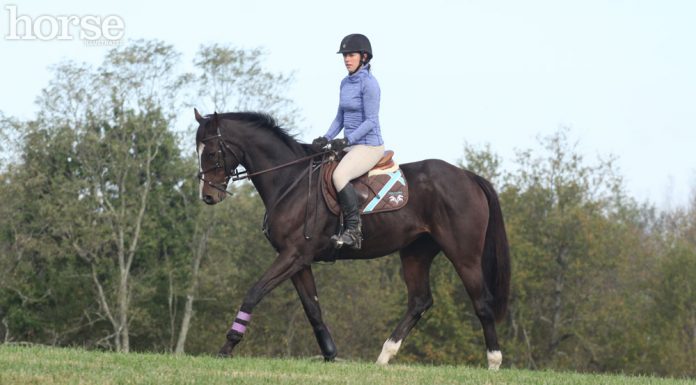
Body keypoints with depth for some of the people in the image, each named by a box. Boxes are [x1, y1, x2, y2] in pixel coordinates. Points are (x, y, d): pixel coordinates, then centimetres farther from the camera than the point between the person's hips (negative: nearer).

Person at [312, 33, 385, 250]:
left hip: (369, 145, -10)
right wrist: (326, 139, 2)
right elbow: (340, 118, 19)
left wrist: (347, 140, -24)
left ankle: (353, 231, -29)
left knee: (339, 175, -33)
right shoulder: (345, 83, 14)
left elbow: (371, 120, -16)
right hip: (350, 145, 10)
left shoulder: (369, 83, -12)